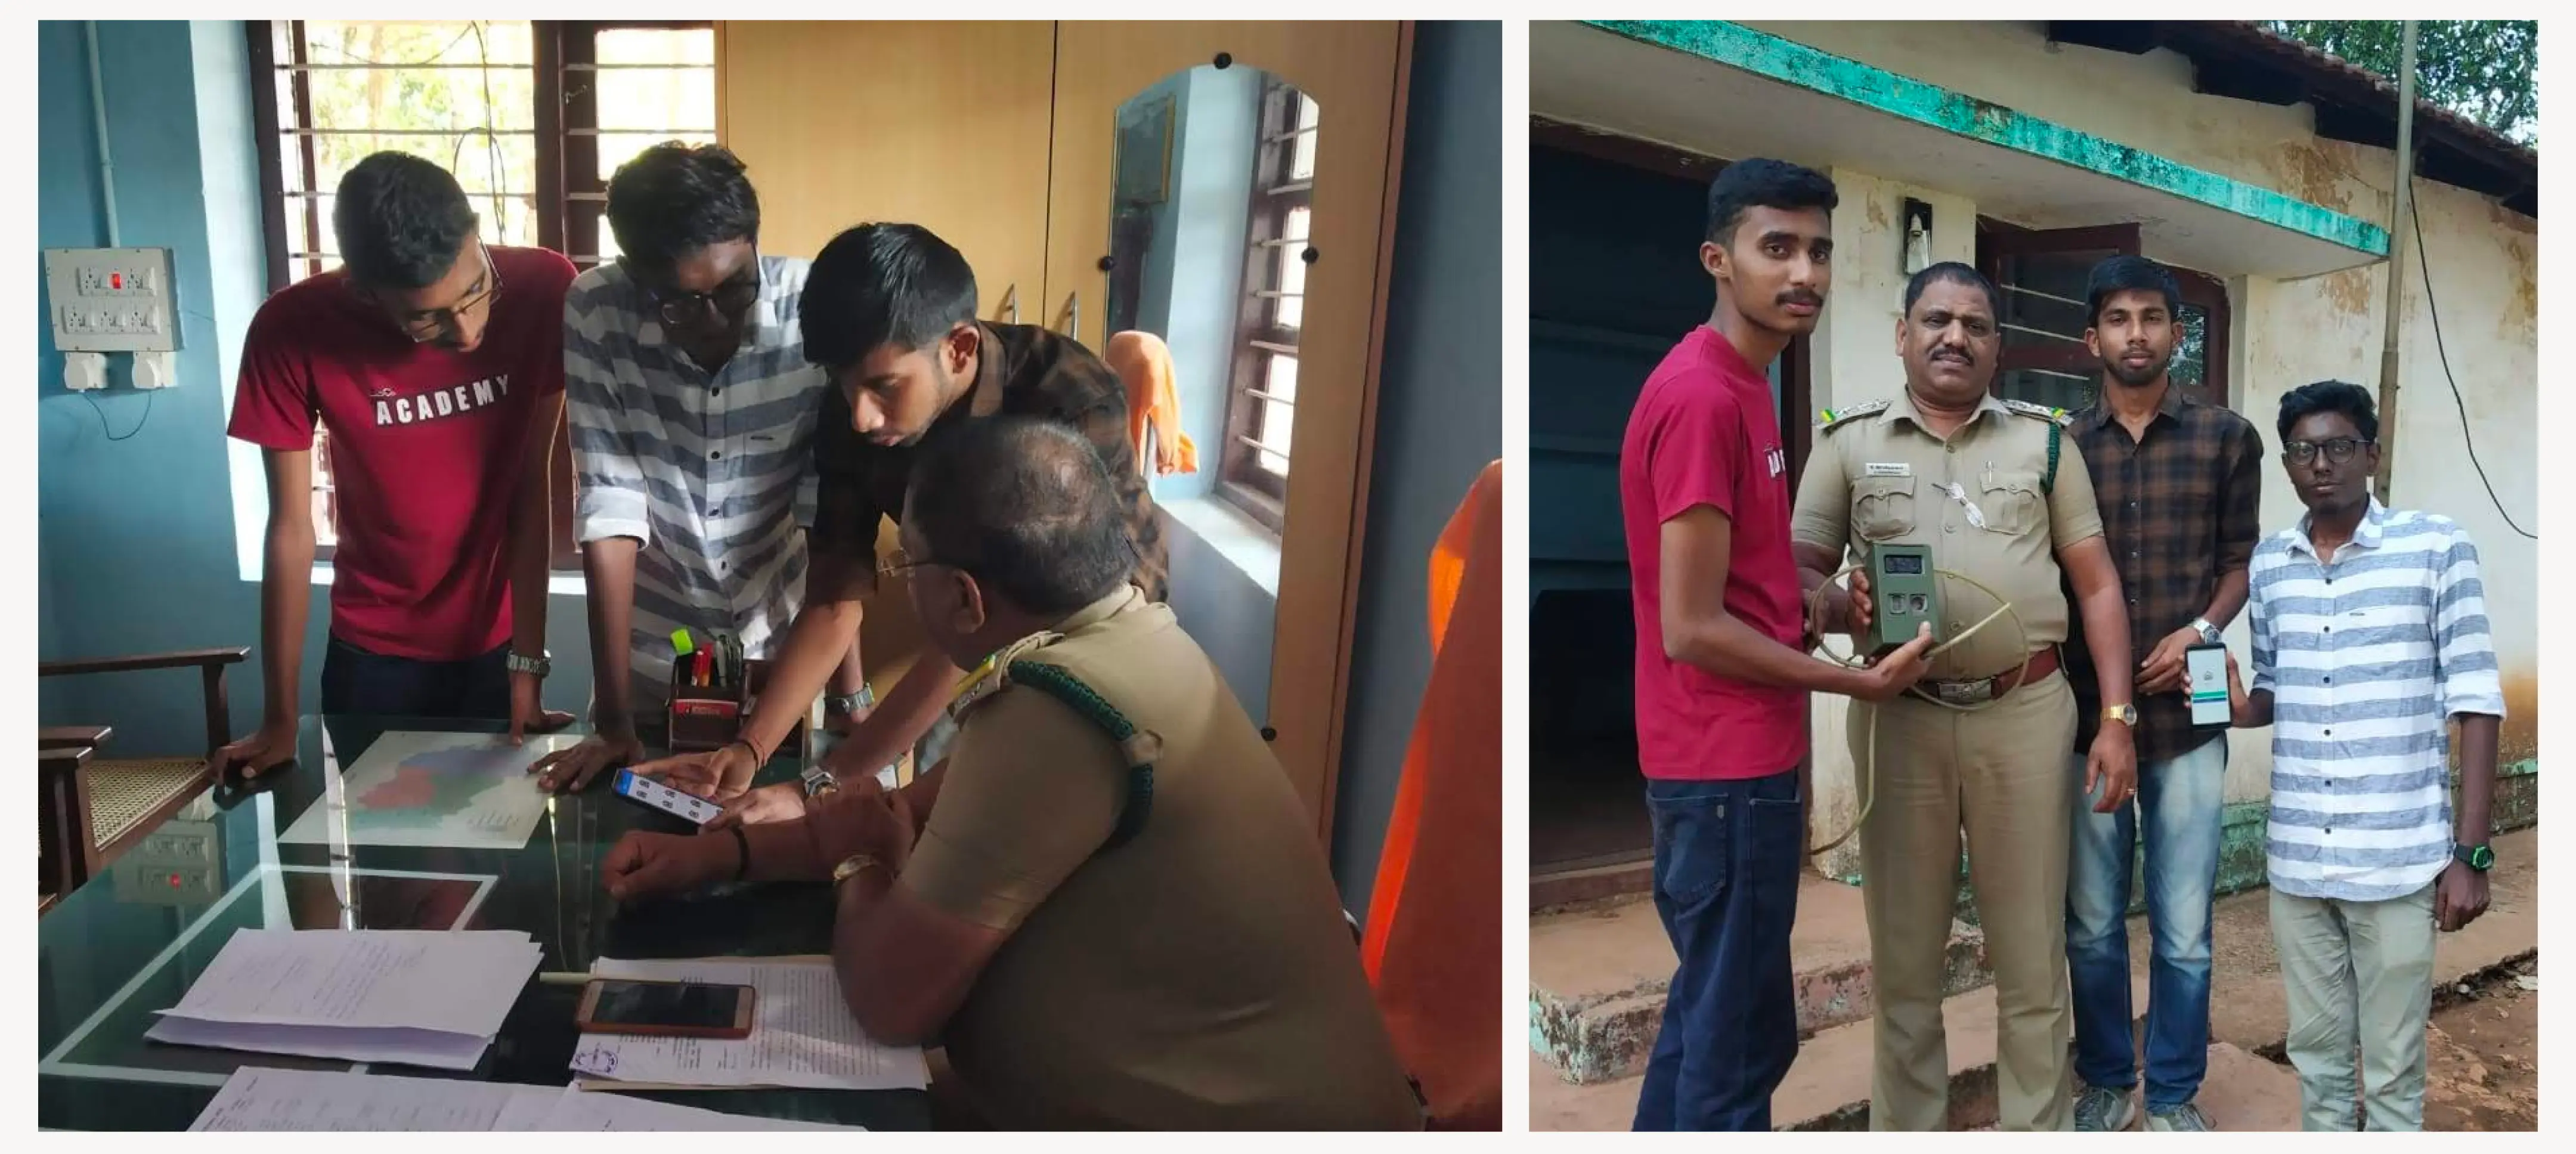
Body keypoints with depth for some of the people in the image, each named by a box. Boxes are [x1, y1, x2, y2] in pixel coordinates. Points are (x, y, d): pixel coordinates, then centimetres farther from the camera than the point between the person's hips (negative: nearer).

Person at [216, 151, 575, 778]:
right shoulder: (292, 331, -21)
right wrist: (281, 720, -9)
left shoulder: (543, 290, -22)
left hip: (497, 640, 0)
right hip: (372, 652, 0)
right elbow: (291, 528, -13)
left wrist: (527, 667, -14)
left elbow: (532, 490, -15)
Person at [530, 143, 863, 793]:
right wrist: (612, 720, -19)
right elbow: (609, 509, -20)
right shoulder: (595, 315, -21)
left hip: (782, 647, 0)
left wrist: (849, 701, -23)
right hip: (651, 656, 1)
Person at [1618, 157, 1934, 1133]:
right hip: (1728, 768, -10)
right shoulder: (1702, 397, -19)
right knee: (1739, 1032, 1)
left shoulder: (1735, 386, 12)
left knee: (1708, 1008, 19)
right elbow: (1692, 628, -21)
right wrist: (1858, 681, -12)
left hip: (1737, 758, 10)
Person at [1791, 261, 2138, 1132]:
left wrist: (2116, 717, 1)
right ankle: (1904, 1129, 22)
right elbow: (1798, 572, 4)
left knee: (2031, 951, 7)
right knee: (1903, 951, 9)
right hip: (1898, 718, 0)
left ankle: (2038, 1129, 22)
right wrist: (1841, 610, -19)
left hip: (2026, 713, 0)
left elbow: (2098, 586, 8)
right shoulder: (1848, 442, 8)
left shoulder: (2043, 440, 9)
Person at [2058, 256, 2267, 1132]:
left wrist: (2200, 631, -10)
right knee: (2092, 923, 8)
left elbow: (2241, 559, 8)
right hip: (2086, 714, 1)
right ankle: (2106, 1082, 25)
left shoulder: (2227, 438, 4)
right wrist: (2056, 690, -5)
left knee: (2184, 929, 4)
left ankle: (2174, 1093, 21)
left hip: (2188, 713, 0)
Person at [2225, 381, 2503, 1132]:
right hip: (2295, 858, 4)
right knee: (2315, 1052, 16)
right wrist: (2241, 705, -7)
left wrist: (2470, 852, -10)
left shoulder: (2437, 548, -6)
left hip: (2400, 859, -4)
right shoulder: (2267, 563, 7)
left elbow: (2476, 702, -6)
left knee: (2392, 1068, 7)